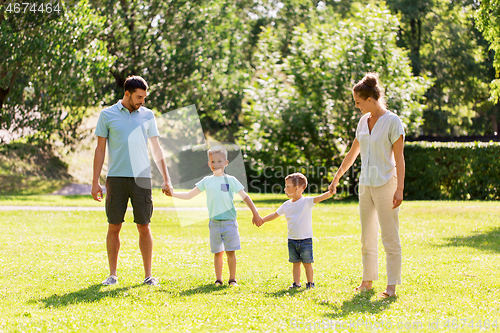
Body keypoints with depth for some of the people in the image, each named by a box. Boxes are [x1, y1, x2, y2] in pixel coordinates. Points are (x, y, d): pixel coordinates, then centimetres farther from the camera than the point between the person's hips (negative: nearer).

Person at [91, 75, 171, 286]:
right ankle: (112, 274, 11)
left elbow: (156, 150, 14)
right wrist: (95, 181, 1)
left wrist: (166, 180, 10)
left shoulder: (147, 115, 10)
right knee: (114, 227, 2)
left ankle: (148, 275, 6)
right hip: (116, 178, -1)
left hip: (142, 178, 1)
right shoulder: (107, 115, 5)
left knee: (144, 227, 0)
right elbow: (100, 149, 6)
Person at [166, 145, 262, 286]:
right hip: (214, 222, 2)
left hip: (229, 221, -2)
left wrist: (255, 214, -2)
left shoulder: (230, 180, 1)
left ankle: (232, 279, 8)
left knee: (230, 251, -2)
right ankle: (218, 279, 13)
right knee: (217, 252, 5)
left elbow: (245, 197, 4)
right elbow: (189, 195, 14)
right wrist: (173, 194, 1)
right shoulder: (206, 181, 8)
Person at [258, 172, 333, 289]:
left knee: (307, 262, 2)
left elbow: (319, 198, -21)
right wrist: (262, 220, 16)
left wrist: (330, 193, -38)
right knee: (295, 263, 8)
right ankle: (296, 283, 13)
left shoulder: (306, 202, -8)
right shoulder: (286, 205, 8)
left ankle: (310, 283, 12)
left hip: (306, 239, -5)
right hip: (292, 239, 5)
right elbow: (275, 215, 19)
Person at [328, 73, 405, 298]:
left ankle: (392, 286, -5)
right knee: (367, 237, 10)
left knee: (390, 237, -6)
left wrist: (400, 189, -17)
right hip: (365, 184, 7)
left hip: (385, 184, -7)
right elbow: (353, 153, 22)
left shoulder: (392, 122, -9)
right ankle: (368, 281, 18)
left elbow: (399, 159, -11)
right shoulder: (364, 121, 11)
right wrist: (336, 178, 27)